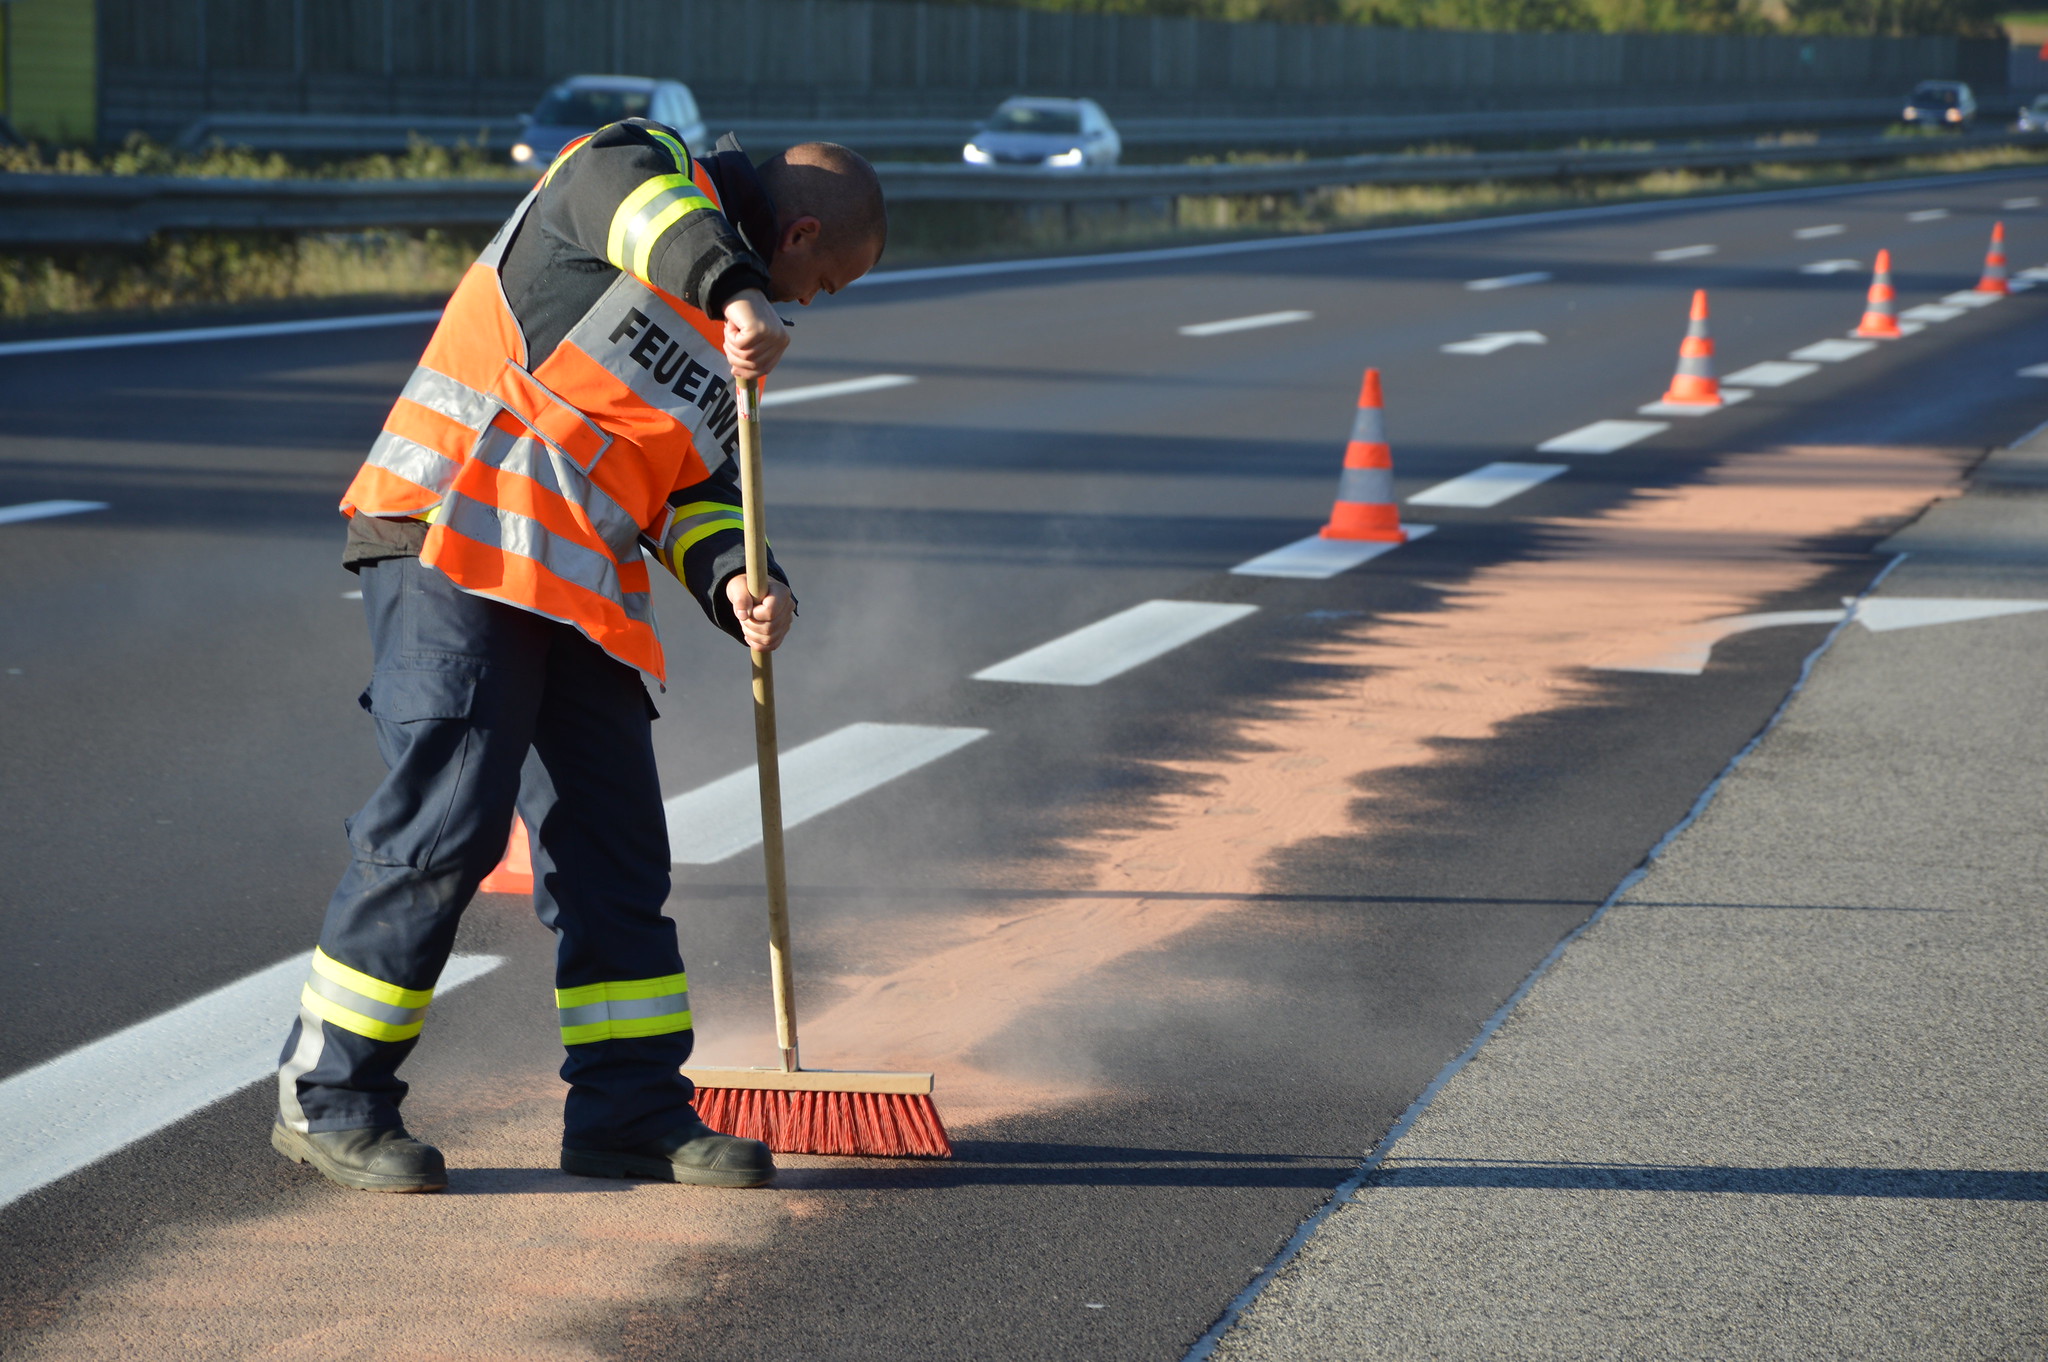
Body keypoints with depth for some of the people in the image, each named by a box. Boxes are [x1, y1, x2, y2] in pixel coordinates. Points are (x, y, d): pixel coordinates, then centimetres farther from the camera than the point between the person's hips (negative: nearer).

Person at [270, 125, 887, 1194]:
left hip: (584, 599, 9)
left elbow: (694, 486, 18)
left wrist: (738, 583, -2)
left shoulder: (724, 339, 24)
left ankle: (631, 1108, 15)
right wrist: (736, 293, -40)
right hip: (453, 548, -9)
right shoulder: (640, 167, 1)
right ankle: (326, 1098, -1)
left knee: (616, 843, 7)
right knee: (445, 821, -12)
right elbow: (647, 211, -24)